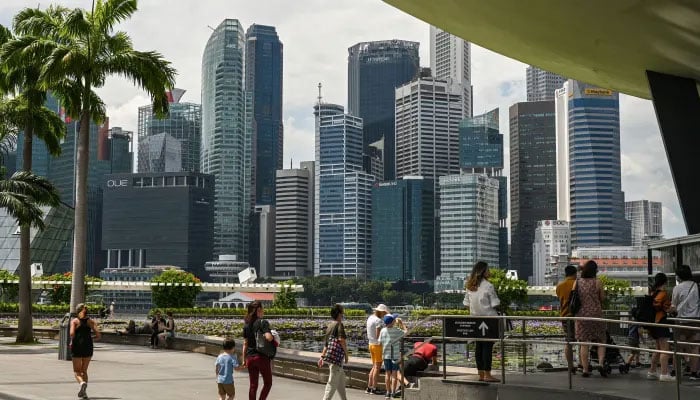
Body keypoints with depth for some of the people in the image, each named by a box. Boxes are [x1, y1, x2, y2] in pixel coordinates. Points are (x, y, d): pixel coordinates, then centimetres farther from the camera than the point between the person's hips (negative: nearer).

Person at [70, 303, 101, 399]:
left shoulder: (74, 321, -1)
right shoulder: (91, 321, 6)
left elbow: (72, 334, -18)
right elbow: (98, 335, -4)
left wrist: (71, 342, 0)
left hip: (77, 347, -3)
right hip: (88, 347, 3)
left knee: (77, 371, 7)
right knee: (84, 371, 16)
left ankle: (82, 382, -23)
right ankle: (83, 392, 5)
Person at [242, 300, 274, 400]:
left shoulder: (246, 325, 8)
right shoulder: (263, 322, -11)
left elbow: (245, 344, 10)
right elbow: (268, 337, -26)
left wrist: (244, 359, 15)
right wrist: (274, 337, -4)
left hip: (250, 357, 6)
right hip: (262, 357, -6)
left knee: (253, 385, 12)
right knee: (268, 383, 9)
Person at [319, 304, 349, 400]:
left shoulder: (330, 325, 17)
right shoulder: (339, 325, -9)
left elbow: (326, 343, 20)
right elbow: (342, 340, -21)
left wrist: (322, 356, 20)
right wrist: (346, 354, -13)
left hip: (329, 355, 9)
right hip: (336, 356, -9)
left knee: (342, 380, 19)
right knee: (333, 382, -7)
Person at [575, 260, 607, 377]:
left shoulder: (577, 282, 2)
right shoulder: (597, 282, -5)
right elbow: (603, 298, 0)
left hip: (581, 314, 2)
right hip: (596, 314, -2)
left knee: (583, 343, 5)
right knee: (601, 340, 11)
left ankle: (585, 369, 4)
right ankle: (601, 363, -8)